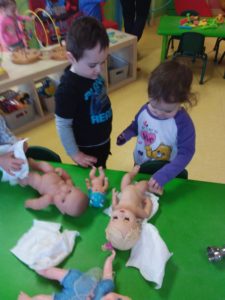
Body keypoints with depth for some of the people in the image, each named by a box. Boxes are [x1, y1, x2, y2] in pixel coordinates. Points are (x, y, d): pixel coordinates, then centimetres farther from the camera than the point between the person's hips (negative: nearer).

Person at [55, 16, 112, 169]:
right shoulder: (68, 89, -31)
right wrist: (75, 154, -15)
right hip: (87, 148, -7)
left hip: (103, 140, 7)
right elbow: (63, 126, -23)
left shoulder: (92, 73, -9)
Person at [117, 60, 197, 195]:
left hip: (166, 175, -4)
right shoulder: (145, 110, -15)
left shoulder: (183, 123, -29)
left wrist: (163, 176, -37)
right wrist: (126, 135, -16)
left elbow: (186, 153, -27)